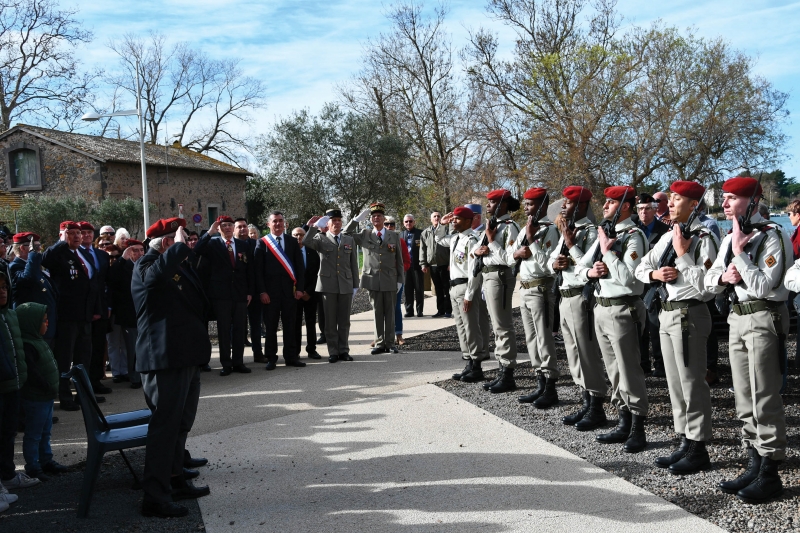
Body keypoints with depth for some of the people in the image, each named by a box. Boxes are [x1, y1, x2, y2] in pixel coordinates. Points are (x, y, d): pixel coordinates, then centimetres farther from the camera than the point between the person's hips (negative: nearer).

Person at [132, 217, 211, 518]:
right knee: (165, 425, -7)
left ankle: (175, 481, 32)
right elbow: (162, 268, -36)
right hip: (165, 358, -10)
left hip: (187, 355, 10)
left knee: (181, 423, 19)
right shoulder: (146, 267, -10)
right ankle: (155, 497, -1)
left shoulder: (181, 264, 18)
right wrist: (179, 244, -20)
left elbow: (199, 304, 31)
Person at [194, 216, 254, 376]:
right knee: (224, 330, 3)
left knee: (240, 329, 6)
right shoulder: (213, 244, 2)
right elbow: (196, 251, -18)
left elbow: (249, 270, 10)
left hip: (240, 294, 3)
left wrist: (250, 292, 5)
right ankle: (226, 364, 9)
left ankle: (238, 362, 14)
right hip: (221, 294, -2)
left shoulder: (243, 245, 10)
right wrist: (209, 232, -21)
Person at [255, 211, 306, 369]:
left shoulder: (292, 242, 10)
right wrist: (262, 291, -8)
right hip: (270, 290, -2)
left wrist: (299, 288, -1)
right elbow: (258, 269, -1)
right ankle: (271, 358, 12)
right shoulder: (262, 243, 2)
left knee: (290, 325, 6)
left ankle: (291, 356, 15)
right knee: (271, 325, 3)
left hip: (289, 289, 2)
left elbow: (300, 267, 8)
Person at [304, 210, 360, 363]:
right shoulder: (321, 239, 5)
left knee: (344, 321, 7)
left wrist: (355, 285, 9)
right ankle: (333, 352, 9)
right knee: (330, 321, 2)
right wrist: (313, 227, -22)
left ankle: (344, 350, 15)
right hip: (328, 285, -2)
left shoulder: (350, 240, 14)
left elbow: (354, 264, 12)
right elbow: (307, 243, -16)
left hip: (346, 286, 2)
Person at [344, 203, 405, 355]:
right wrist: (358, 218, -6)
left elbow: (399, 261, 9)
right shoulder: (365, 235, 8)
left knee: (390, 313, 5)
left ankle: (390, 343, 12)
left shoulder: (394, 236, 8)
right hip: (373, 280, 0)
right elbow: (346, 234, -2)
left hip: (390, 280, 0)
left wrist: (400, 280, 4)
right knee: (377, 313, 4)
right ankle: (380, 343, 11)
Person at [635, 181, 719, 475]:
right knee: (675, 383, 15)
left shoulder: (703, 238, -13)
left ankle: (698, 448, 10)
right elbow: (641, 268, 18)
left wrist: (682, 254, -19)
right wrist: (655, 274, -3)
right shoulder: (668, 237, 12)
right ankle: (685, 442, 26)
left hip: (689, 315, -9)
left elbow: (705, 285, -22)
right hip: (667, 312, 9)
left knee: (692, 383, -1)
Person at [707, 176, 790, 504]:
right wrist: (724, 277, -7)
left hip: (764, 318, -8)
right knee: (744, 400, 13)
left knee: (764, 400, -3)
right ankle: (754, 464, 24)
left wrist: (739, 253, -18)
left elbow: (764, 286, -19)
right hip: (737, 317, 8)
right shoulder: (730, 238, 13)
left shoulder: (772, 235, -12)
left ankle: (770, 473, 7)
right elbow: (710, 280, 14)